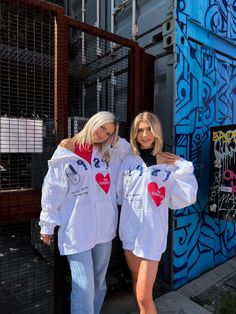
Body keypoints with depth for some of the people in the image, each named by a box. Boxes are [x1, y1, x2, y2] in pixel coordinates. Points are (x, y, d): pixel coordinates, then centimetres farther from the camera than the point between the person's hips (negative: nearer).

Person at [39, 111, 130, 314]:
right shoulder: (66, 151, -5)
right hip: (77, 229, -4)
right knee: (84, 286, -2)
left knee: (99, 282, 19)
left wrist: (115, 139, -2)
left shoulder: (111, 153, 5)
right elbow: (53, 191, -2)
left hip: (104, 227, 4)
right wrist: (48, 225, 2)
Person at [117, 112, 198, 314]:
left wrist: (183, 168, -15)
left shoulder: (170, 164, -7)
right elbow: (118, 194, 11)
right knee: (136, 278, 22)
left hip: (152, 232, -4)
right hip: (129, 228, 4)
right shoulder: (128, 161, 1)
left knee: (144, 296, -1)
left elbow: (184, 199, -11)